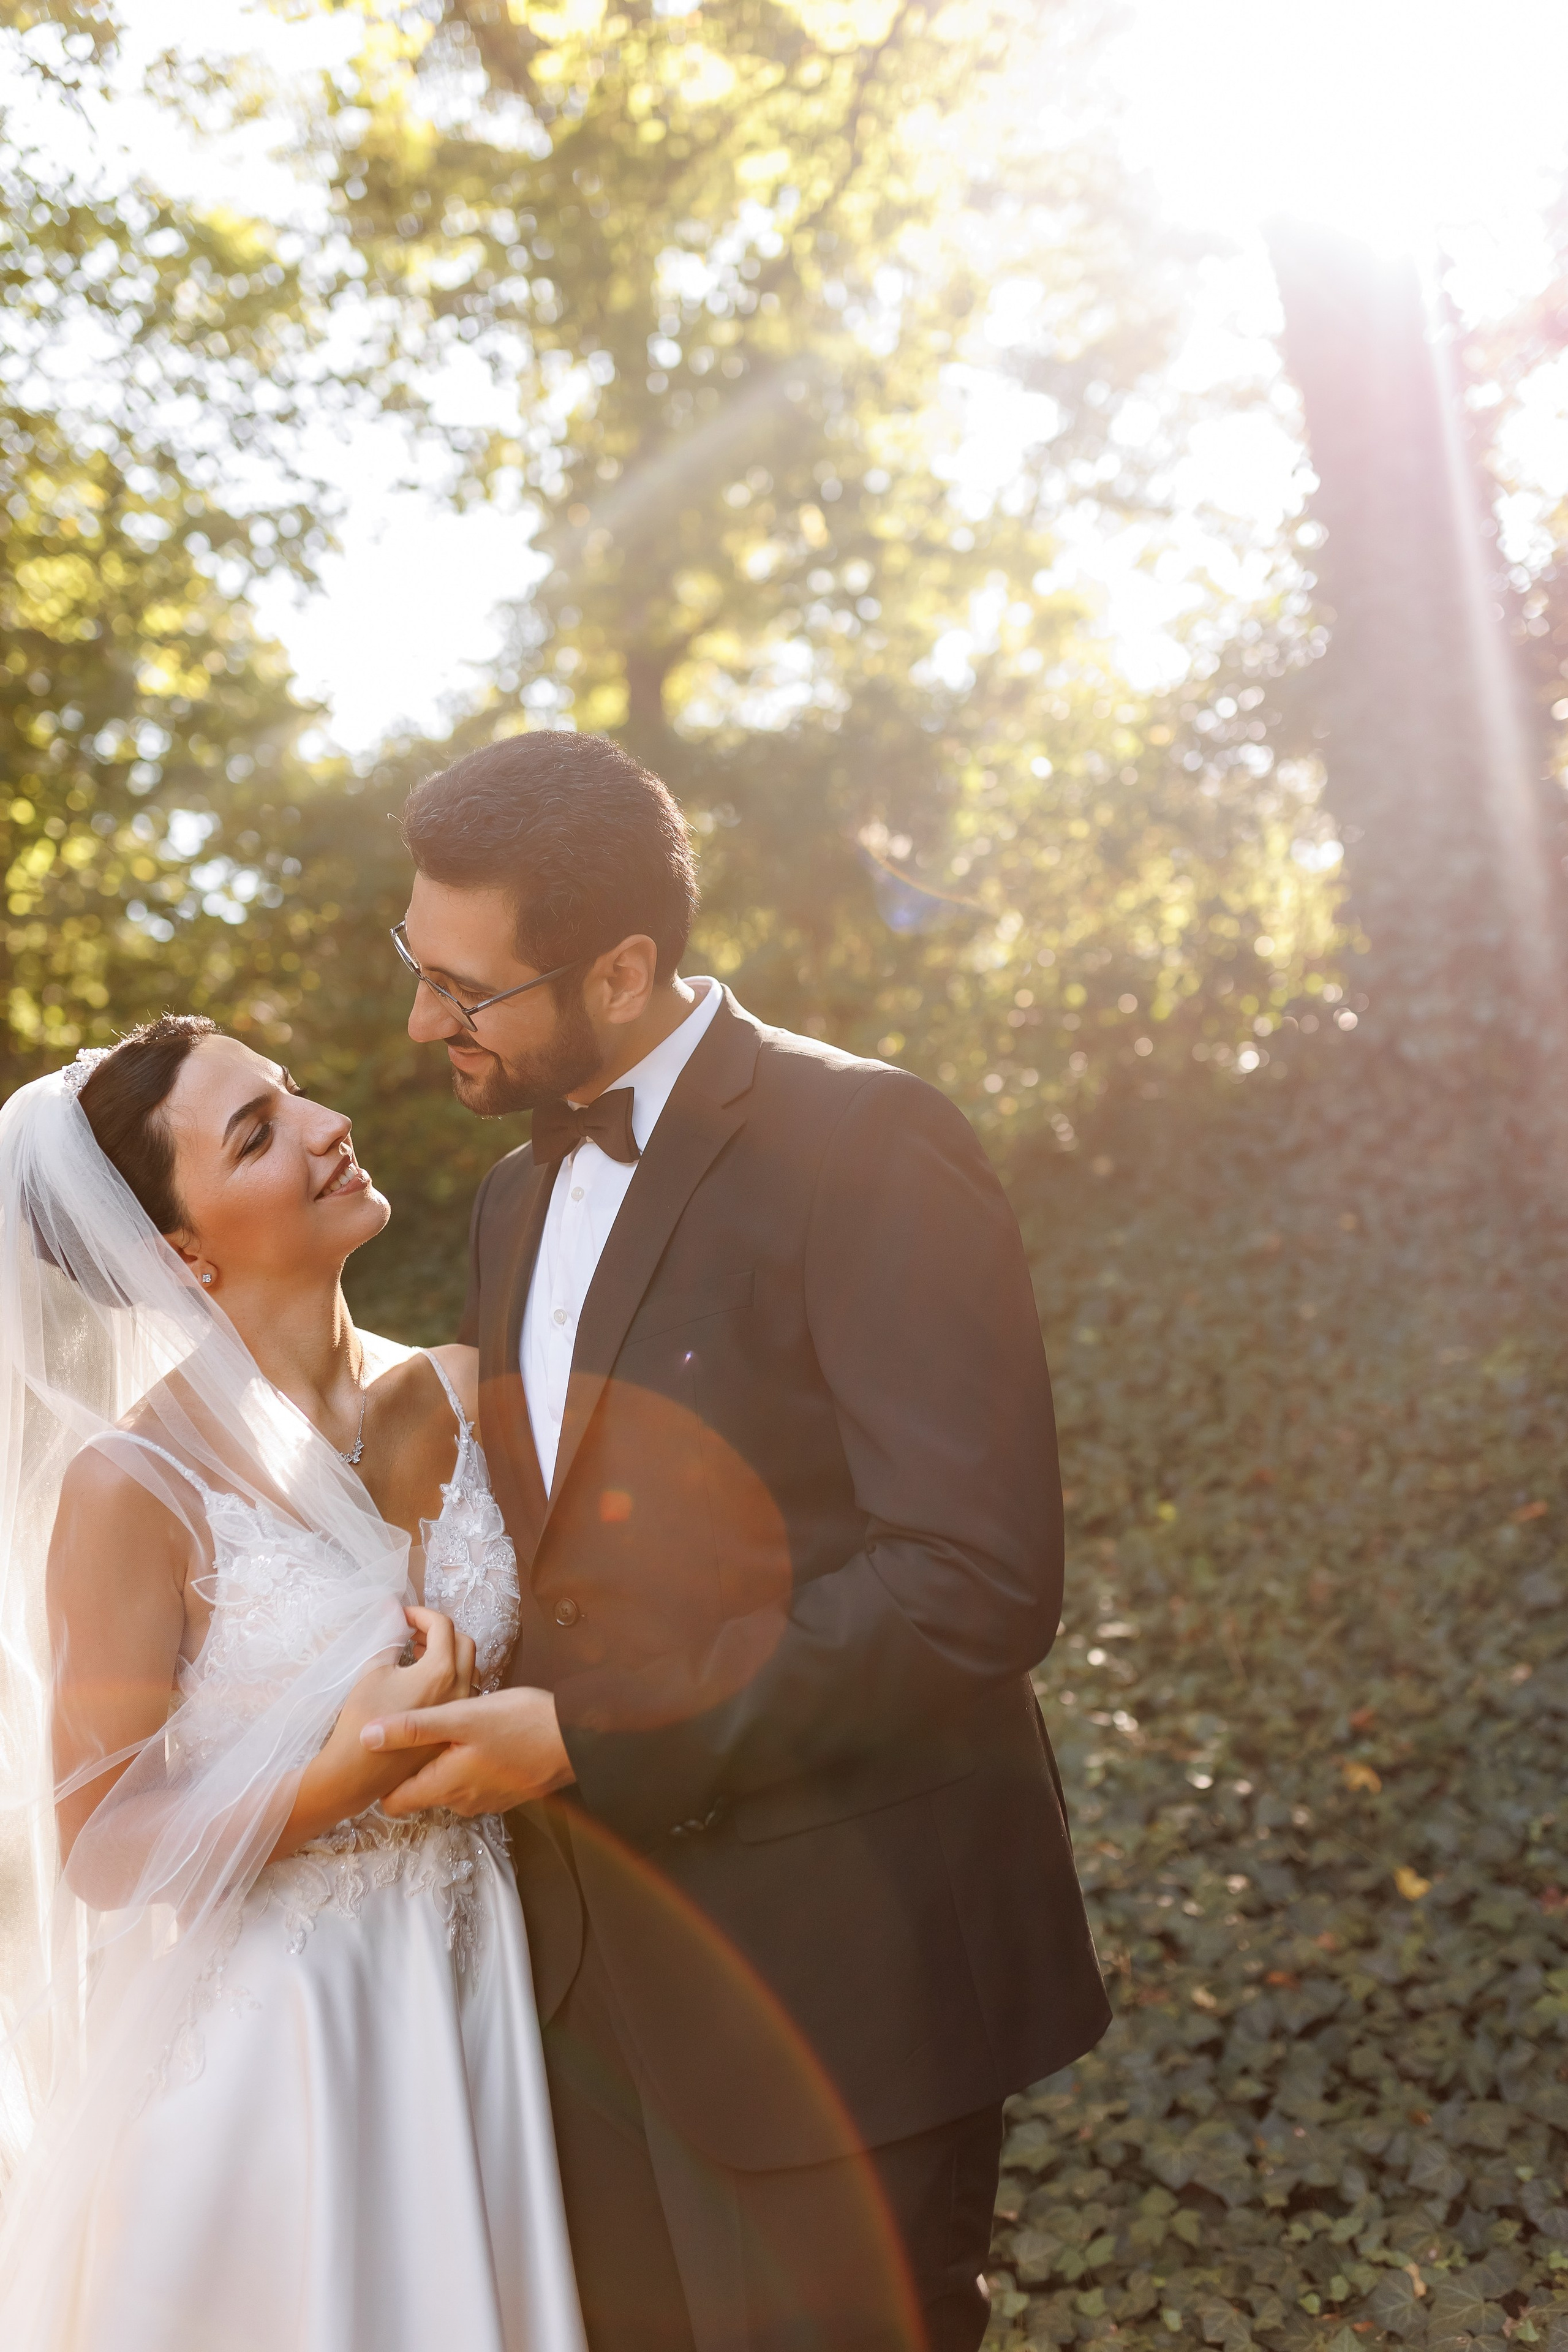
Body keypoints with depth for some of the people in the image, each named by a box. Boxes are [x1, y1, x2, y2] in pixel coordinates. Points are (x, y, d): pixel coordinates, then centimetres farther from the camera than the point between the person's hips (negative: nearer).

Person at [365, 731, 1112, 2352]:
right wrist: (474, 1715, 3)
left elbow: (977, 1581, -23)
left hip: (834, 1975, -7)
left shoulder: (867, 1150, -15)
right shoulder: (517, 1198, 12)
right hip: (601, 1973, 7)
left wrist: (586, 1738, -22)